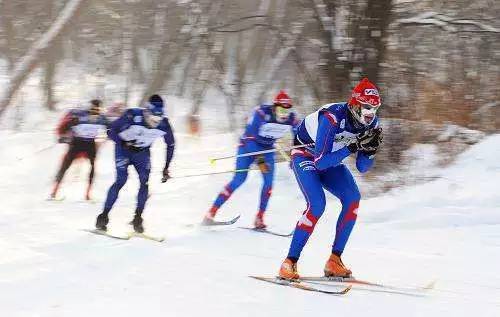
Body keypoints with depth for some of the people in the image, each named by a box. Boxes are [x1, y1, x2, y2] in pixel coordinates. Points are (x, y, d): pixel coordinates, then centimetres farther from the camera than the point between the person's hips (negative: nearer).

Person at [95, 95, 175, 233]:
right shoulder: (132, 116, -32)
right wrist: (124, 143, -35)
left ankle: (138, 219, 0)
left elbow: (171, 145, -3)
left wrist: (166, 168, -2)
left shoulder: (163, 124, -22)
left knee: (145, 182, -13)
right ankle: (103, 216, -10)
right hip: (124, 148, -3)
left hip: (142, 152, 3)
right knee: (121, 180, -17)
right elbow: (111, 131, -21)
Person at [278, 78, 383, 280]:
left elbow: (362, 168, -9)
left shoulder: (371, 123, -16)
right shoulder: (332, 117, -35)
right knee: (317, 204, -26)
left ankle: (334, 261, -11)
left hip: (331, 159, 6)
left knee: (353, 198, -17)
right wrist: (352, 147, -42)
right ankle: (289, 263, -19)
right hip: (306, 155, -6)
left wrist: (370, 149, -28)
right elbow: (320, 162, -37)